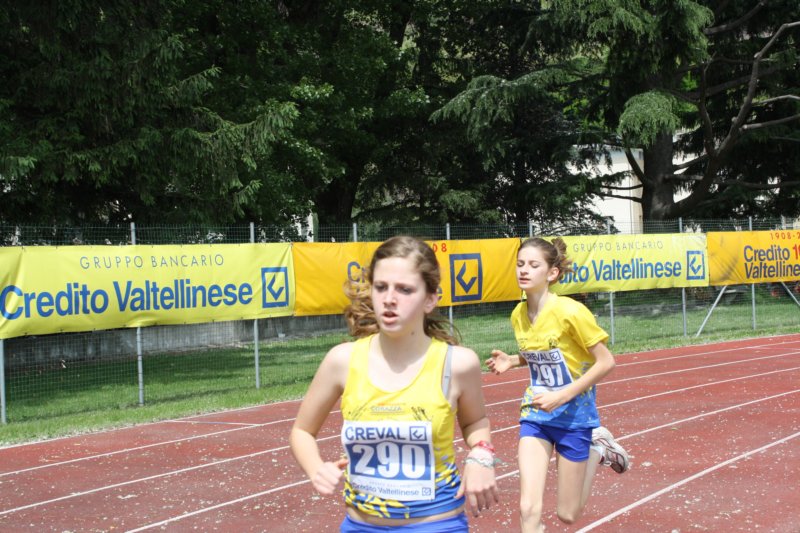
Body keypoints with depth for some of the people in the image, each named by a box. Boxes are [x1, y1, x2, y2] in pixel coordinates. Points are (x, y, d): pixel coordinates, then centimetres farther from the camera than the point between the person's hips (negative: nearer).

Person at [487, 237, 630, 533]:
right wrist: (510, 361, -5)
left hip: (574, 417, -4)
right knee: (528, 509, -10)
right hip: (535, 416, 4)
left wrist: (562, 396, -22)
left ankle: (598, 449, 29)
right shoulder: (518, 315, -3)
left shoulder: (570, 311, -21)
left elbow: (606, 362, -16)